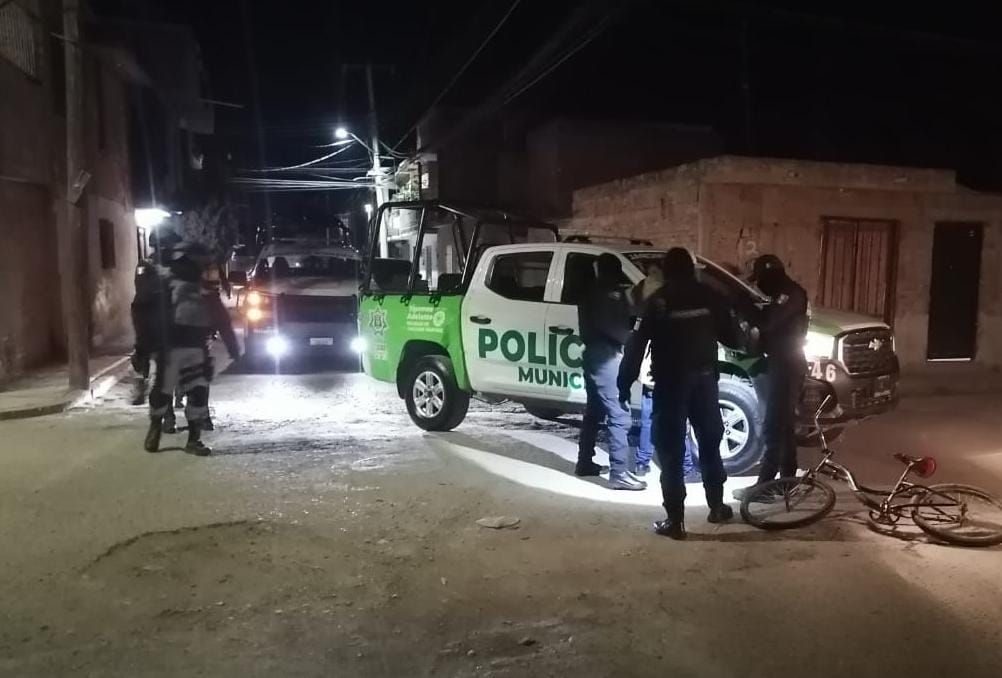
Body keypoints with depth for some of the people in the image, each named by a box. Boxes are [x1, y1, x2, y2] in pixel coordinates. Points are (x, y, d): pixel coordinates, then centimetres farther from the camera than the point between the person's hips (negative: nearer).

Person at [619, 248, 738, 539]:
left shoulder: (658, 300, -6)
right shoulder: (709, 296, 2)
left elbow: (637, 344, -9)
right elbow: (729, 336, 8)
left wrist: (625, 382, -4)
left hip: (670, 383, -3)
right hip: (704, 379, 4)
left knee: (671, 452, 1)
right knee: (710, 443, 19)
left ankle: (675, 520, 1)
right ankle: (717, 506, 29)